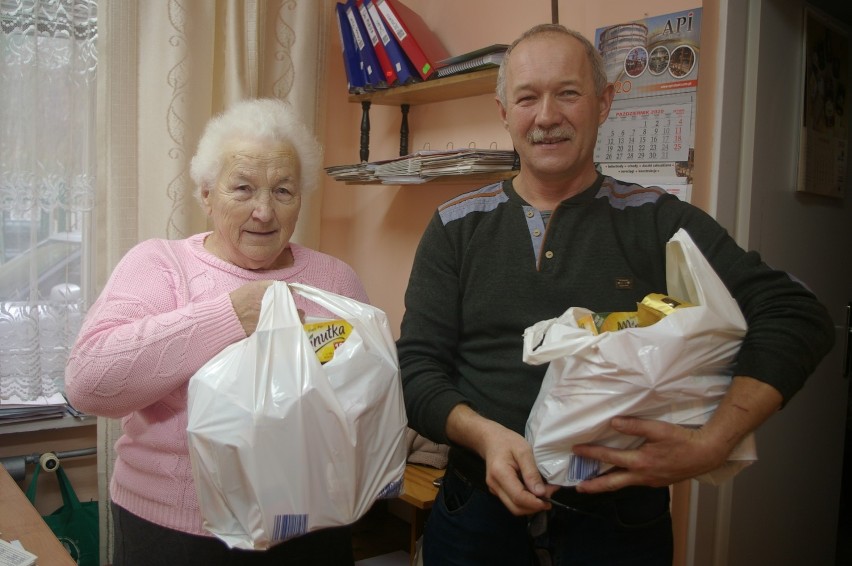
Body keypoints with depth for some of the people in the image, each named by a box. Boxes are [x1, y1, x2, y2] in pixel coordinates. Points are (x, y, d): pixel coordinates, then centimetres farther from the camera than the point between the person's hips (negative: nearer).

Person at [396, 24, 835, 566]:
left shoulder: (659, 222, -4)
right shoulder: (457, 227, 0)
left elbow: (796, 315, -10)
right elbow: (418, 367, -3)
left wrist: (712, 444, -22)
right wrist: (485, 436, -22)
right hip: (478, 514, 1)